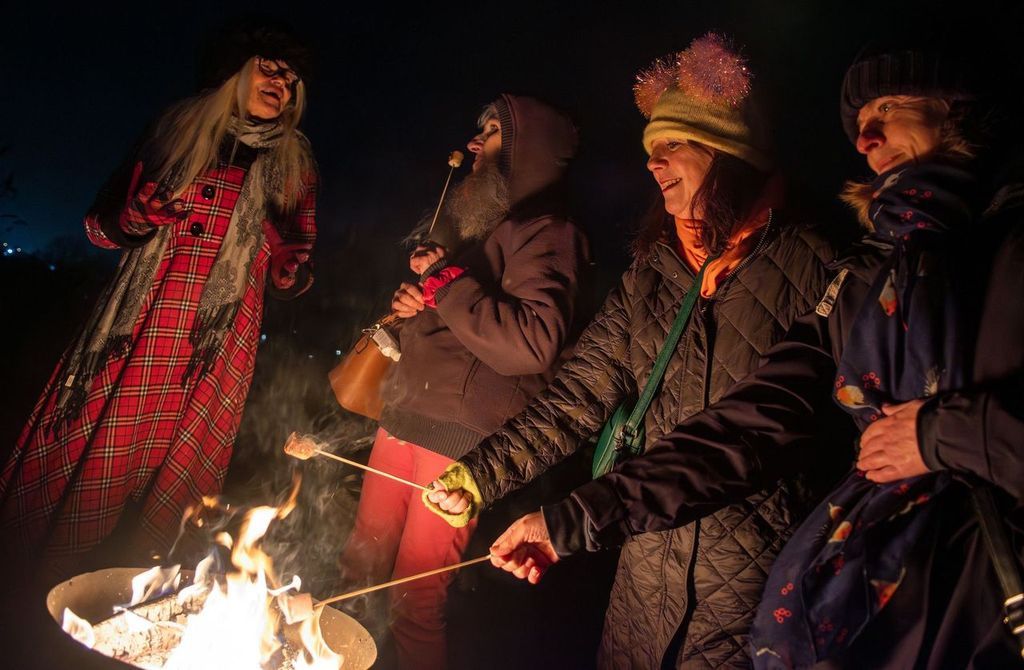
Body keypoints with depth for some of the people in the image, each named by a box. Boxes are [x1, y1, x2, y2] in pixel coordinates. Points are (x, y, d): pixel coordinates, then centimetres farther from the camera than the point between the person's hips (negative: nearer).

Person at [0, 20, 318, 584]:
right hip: (134, 332, 0)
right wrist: (136, 217, -10)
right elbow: (100, 225, 11)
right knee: (87, 460, -1)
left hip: (216, 346, 0)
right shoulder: (180, 128, 11)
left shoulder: (293, 162, 13)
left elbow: (288, 278, 13)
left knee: (168, 484, 2)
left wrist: (290, 264, -9)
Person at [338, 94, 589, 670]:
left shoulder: (547, 234, -10)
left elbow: (533, 345, -25)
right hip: (405, 417, 9)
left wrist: (446, 282, -16)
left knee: (415, 599, 2)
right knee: (361, 568, 18)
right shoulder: (480, 225, 19)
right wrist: (414, 306, 10)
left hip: (462, 438, -8)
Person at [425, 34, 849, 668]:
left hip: (750, 568, -4)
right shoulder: (653, 270, 3)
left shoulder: (807, 263, -10)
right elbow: (581, 394, -2)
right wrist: (483, 472, -11)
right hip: (649, 560, 4)